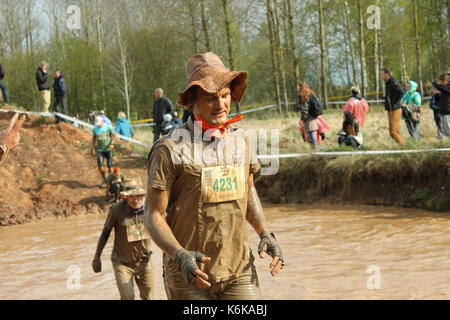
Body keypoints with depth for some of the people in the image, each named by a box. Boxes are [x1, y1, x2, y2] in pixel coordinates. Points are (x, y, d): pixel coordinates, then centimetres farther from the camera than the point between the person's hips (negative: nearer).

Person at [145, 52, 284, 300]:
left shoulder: (240, 140, 7)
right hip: (189, 276, -4)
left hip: (239, 271, 4)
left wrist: (265, 233, 7)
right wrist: (179, 256, -24)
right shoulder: (170, 149, -10)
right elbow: (153, 214, -9)